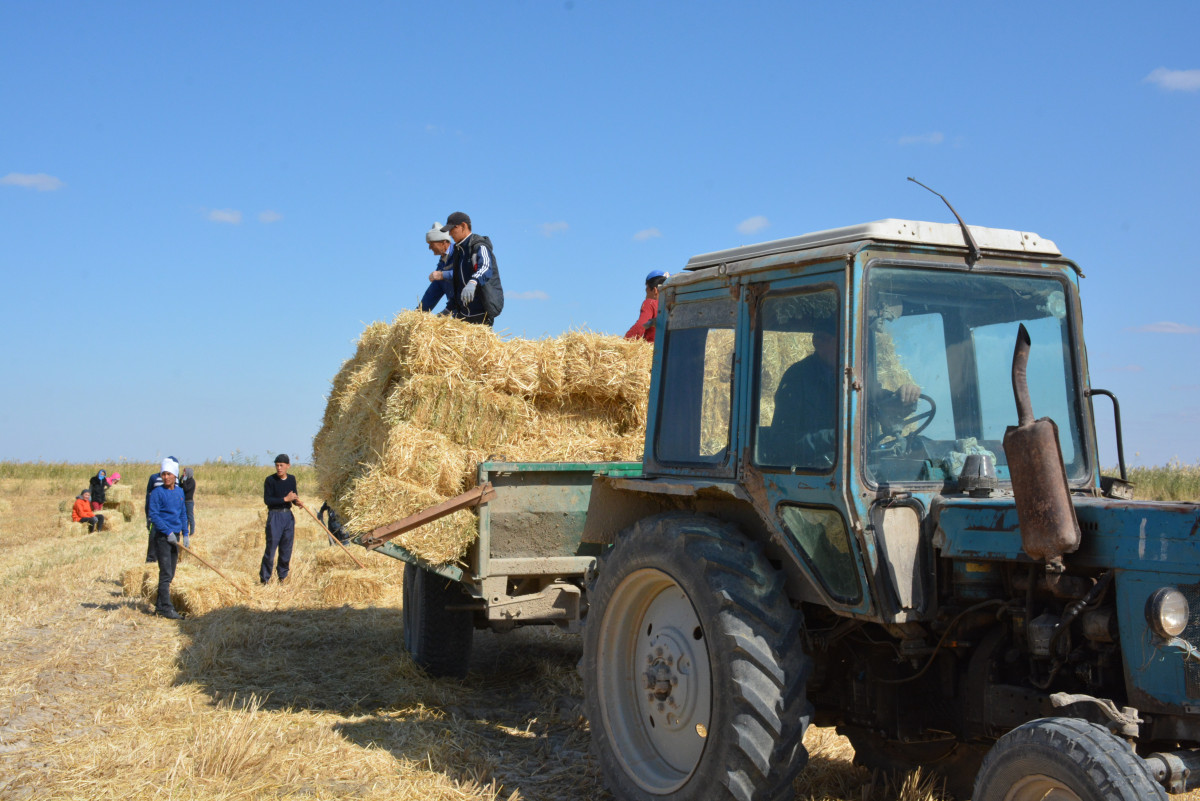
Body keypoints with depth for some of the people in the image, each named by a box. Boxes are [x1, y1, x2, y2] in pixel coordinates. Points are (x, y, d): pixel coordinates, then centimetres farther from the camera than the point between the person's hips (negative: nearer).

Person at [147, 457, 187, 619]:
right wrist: (168, 532, -17)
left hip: (174, 536, 7)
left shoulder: (180, 492, 11)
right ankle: (166, 608, -8)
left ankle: (160, 605, 19)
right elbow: (153, 515, -12)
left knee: (170, 574, 10)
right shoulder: (157, 492, -8)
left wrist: (185, 533, 13)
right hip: (161, 536, -7)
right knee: (166, 573, -9)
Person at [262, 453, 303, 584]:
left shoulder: (292, 479, 9)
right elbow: (267, 500, -14)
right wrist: (285, 499, -21)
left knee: (287, 549, 8)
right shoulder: (270, 480, -7)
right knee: (271, 547, -7)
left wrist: (298, 502, -5)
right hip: (274, 516, -5)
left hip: (288, 516, 5)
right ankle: (264, 578, -1)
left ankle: (282, 577, 19)